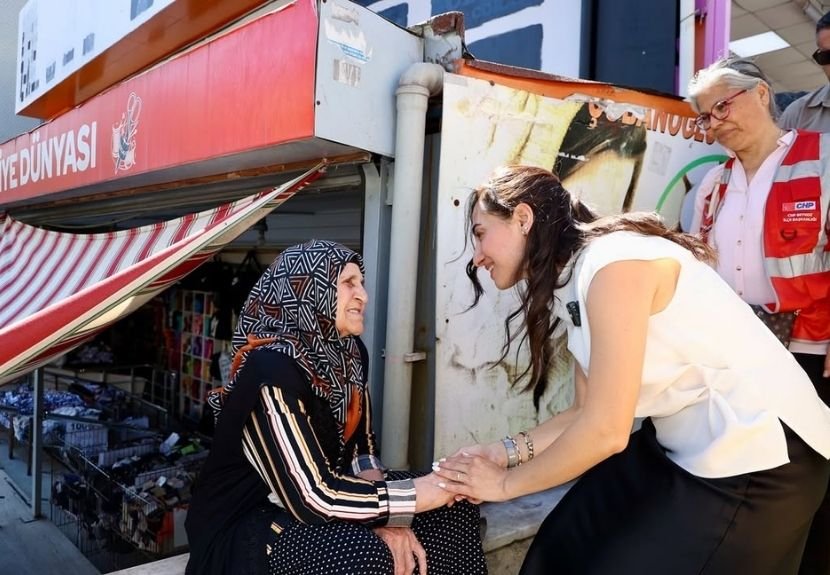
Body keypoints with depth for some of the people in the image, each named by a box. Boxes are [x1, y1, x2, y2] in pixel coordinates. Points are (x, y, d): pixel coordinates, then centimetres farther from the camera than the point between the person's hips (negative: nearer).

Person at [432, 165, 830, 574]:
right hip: (683, 444, 8)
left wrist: (505, 483, -12)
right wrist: (508, 452, -5)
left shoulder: (614, 262, -23)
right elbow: (587, 412, 6)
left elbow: (606, 431, -24)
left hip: (757, 451, -8)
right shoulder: (571, 284, 5)